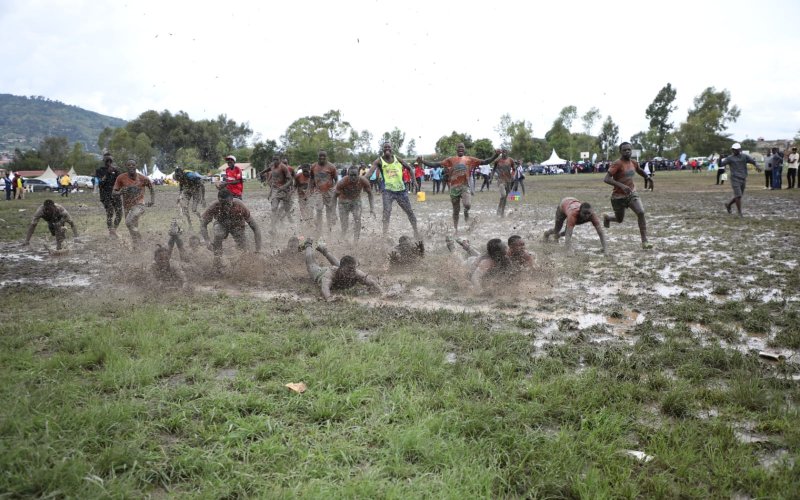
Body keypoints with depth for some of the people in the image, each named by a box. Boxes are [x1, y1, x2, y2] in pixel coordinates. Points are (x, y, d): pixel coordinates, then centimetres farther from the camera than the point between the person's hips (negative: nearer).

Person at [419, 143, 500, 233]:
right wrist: (422, 161, -7)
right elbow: (436, 164, 4)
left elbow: (485, 162, 6)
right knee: (456, 210, 6)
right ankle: (456, 229, 20)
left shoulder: (470, 159, 7)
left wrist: (495, 155, -8)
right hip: (454, 187, 1)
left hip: (465, 186, -1)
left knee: (467, 204, -26)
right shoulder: (451, 160, 7)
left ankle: (466, 212, 10)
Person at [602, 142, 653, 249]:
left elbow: (639, 170, 28)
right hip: (618, 196, -4)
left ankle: (644, 241, -16)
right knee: (620, 220, 13)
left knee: (641, 213, -18)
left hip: (631, 193, 5)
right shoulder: (617, 164, -18)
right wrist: (621, 185, -37)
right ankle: (607, 217, 50)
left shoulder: (633, 163, 3)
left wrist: (648, 178, 35)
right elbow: (606, 179, -27)